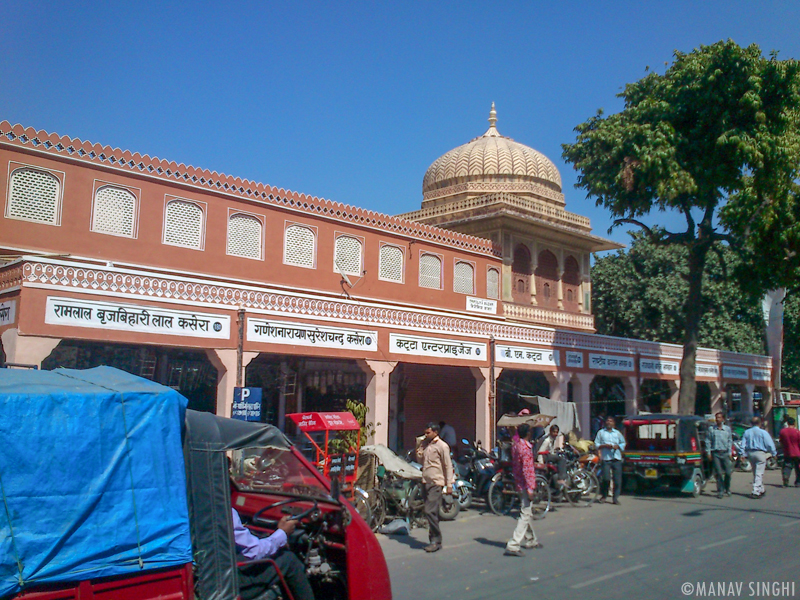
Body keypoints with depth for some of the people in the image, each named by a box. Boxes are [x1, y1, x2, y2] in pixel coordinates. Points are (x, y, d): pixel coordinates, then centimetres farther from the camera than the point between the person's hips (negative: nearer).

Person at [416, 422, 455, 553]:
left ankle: (436, 541, -7)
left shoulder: (442, 446, -8)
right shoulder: (426, 445, 16)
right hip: (426, 483, 8)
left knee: (430, 511, -15)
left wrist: (449, 484, -14)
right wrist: (420, 447, 5)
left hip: (436, 484, -8)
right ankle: (434, 540, 20)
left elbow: (448, 466, -10)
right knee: (430, 512, 12)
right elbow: (420, 460, 20)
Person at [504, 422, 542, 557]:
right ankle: (513, 546, -14)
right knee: (525, 515, -8)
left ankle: (530, 540, 38)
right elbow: (527, 470, -23)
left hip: (518, 484, 10)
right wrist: (530, 489, -23)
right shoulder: (526, 449, -20)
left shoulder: (516, 444, 3)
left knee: (528, 512, 23)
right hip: (525, 485, -10)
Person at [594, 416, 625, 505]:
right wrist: (605, 446, -9)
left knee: (617, 479, -3)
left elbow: (623, 443, 20)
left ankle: (616, 497, 5)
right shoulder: (601, 432, 13)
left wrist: (618, 446, -1)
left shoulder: (617, 433, 19)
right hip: (606, 458, -2)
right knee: (606, 478, -11)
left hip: (617, 458, 2)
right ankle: (604, 496, 7)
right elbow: (596, 444, 8)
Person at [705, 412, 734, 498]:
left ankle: (727, 489, 22)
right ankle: (720, 491, 5)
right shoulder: (711, 429, 4)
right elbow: (708, 441, 5)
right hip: (715, 453, -1)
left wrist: (730, 452, 7)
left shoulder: (727, 429, 10)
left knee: (728, 472, 0)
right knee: (718, 473, -2)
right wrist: (708, 452, -1)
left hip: (725, 453, 2)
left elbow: (730, 441, 14)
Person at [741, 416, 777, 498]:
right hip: (760, 453, -5)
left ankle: (761, 490, 29)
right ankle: (756, 492, -11)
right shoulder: (763, 433, -9)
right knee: (759, 473, -4)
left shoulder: (747, 432, 5)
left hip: (750, 453, 5)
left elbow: (743, 444, 5)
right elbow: (770, 444, -6)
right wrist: (774, 453, 6)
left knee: (755, 473, 17)